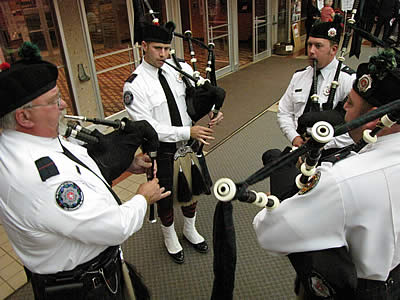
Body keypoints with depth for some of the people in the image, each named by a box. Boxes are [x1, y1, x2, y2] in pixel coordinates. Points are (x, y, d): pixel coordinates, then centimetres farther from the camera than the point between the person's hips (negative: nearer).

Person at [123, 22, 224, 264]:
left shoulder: (180, 69, -3)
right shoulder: (135, 86, -17)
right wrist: (188, 132, -26)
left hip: (188, 144, 5)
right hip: (162, 152, -4)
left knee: (191, 189, 22)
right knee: (165, 198, 16)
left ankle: (190, 230, 51)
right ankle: (170, 237, 46)